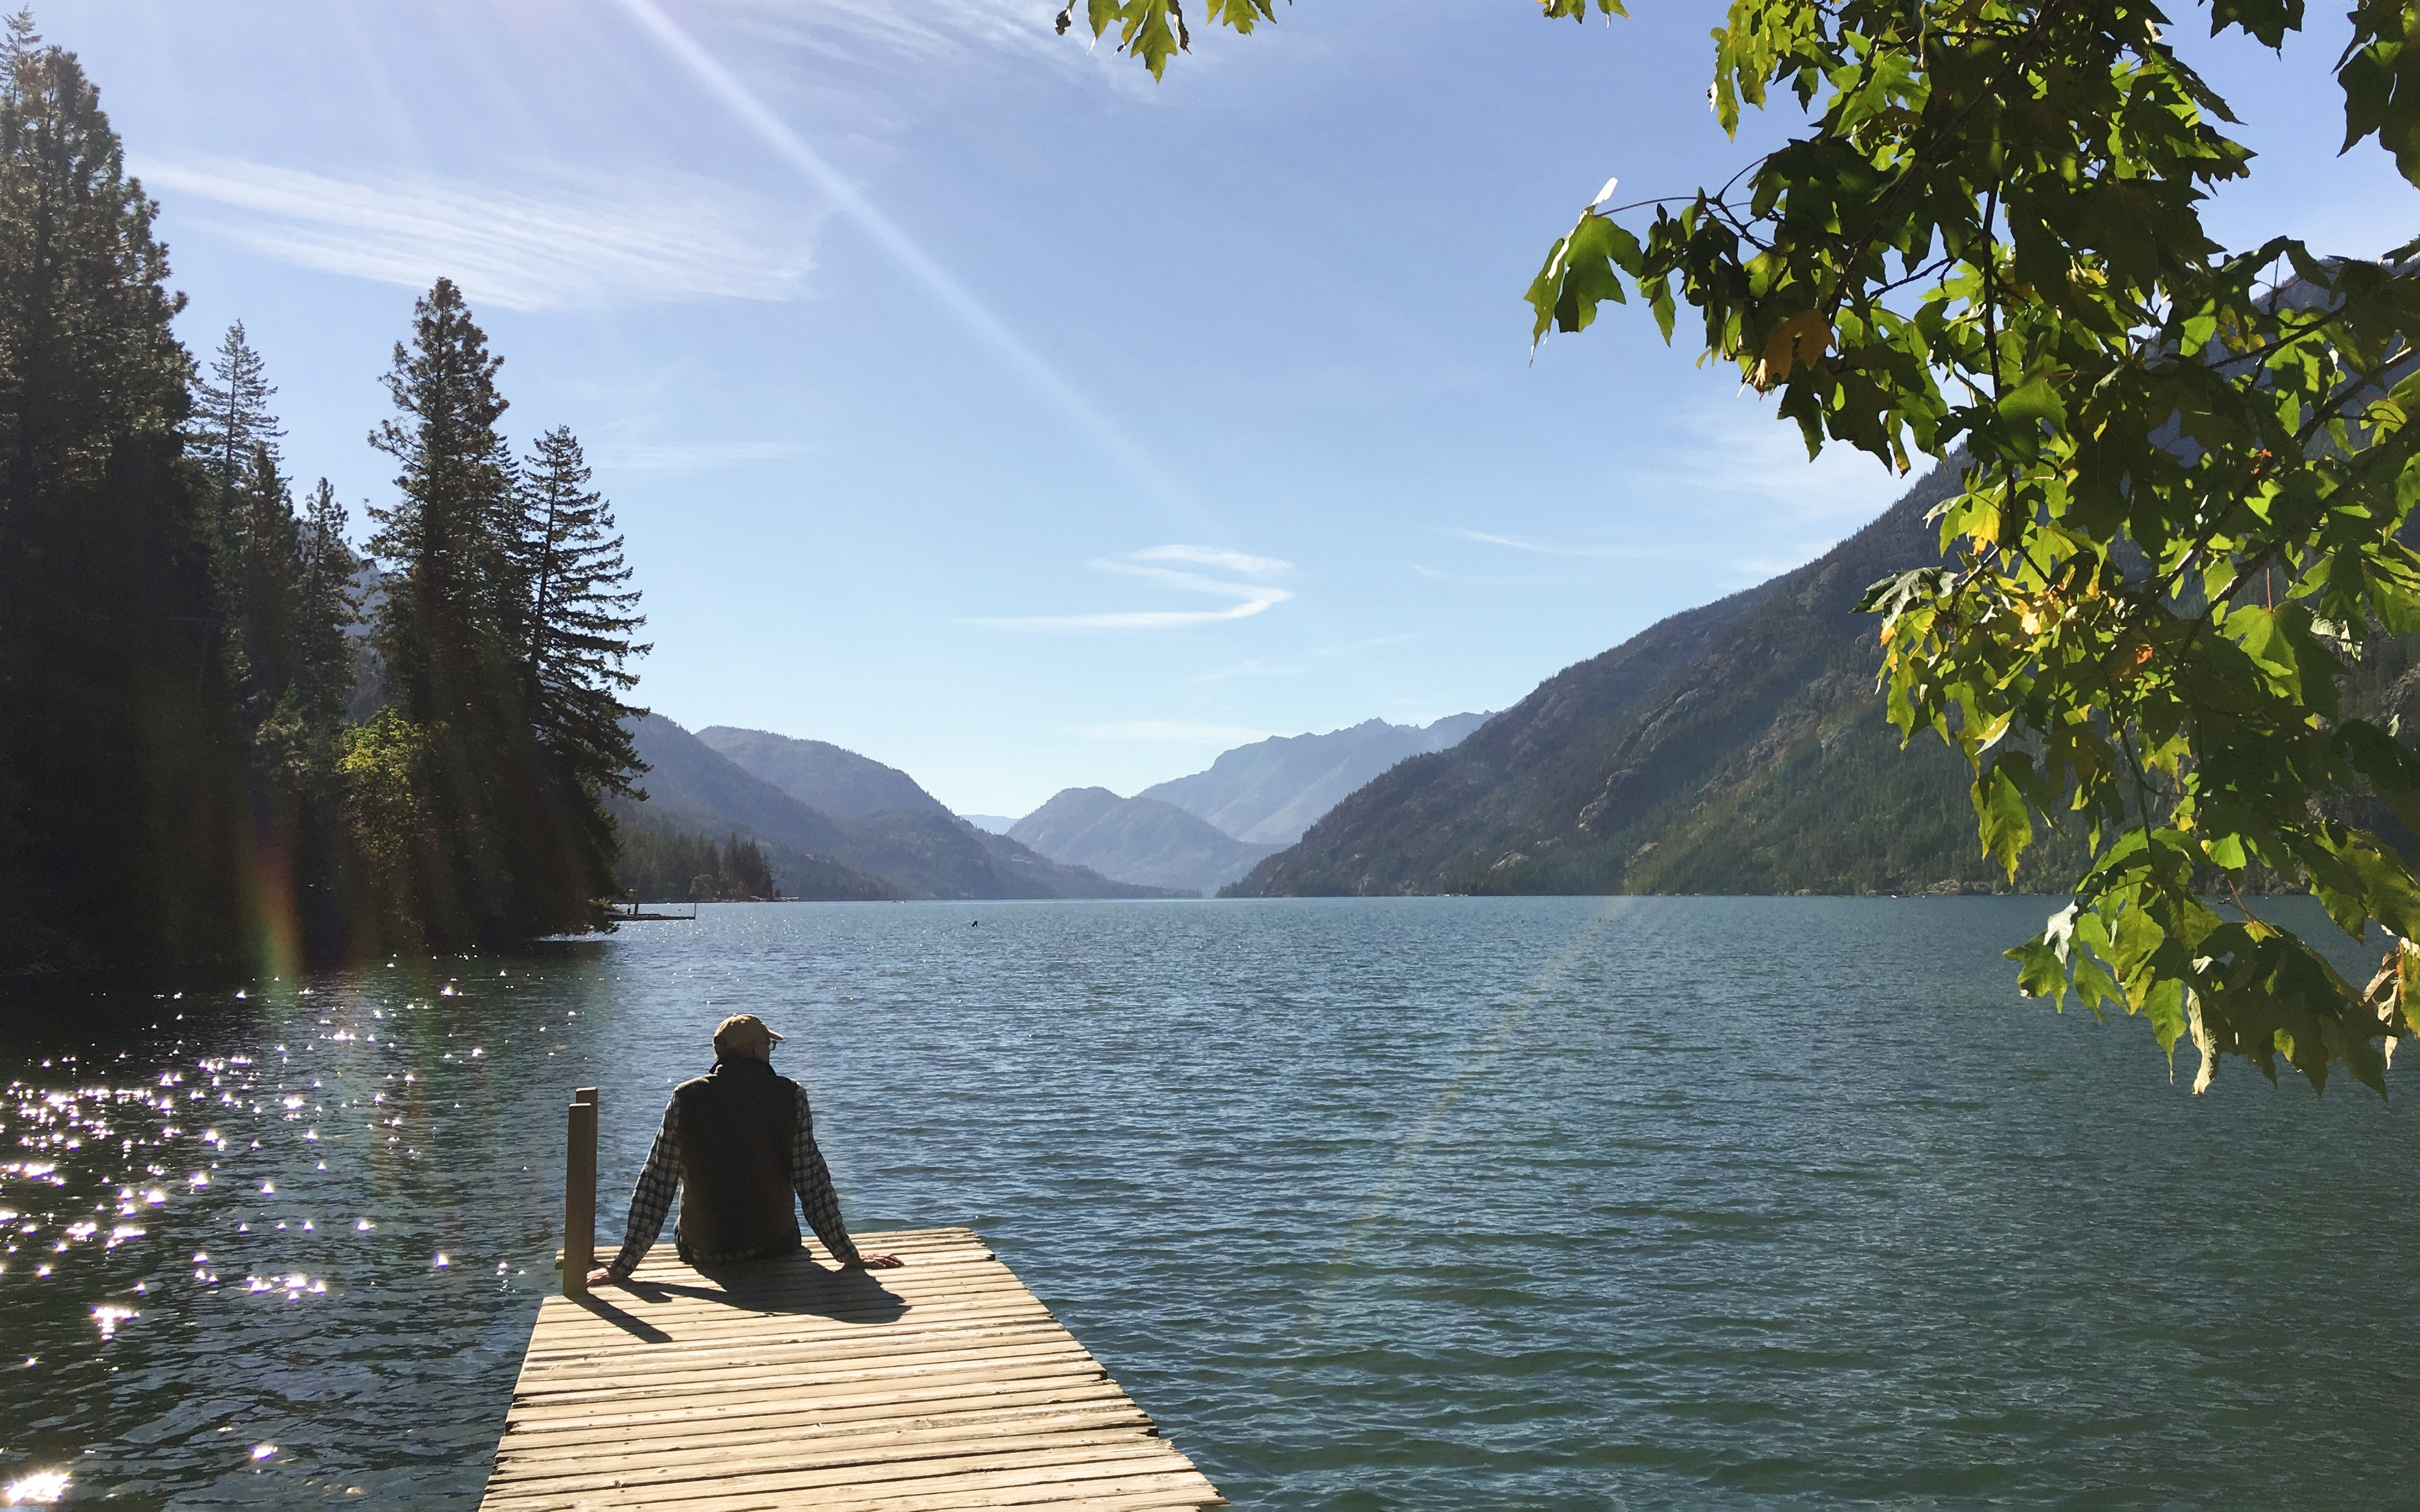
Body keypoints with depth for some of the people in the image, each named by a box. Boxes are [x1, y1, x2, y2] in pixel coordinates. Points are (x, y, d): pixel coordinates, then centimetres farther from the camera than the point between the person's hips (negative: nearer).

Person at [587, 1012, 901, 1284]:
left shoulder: (685, 1098, -8)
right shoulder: (790, 1096, -10)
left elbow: (655, 1185, -8)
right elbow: (813, 1183, -9)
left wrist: (622, 1267, -3)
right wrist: (851, 1257, -3)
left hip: (702, 1251, 1)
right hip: (775, 1247, 0)